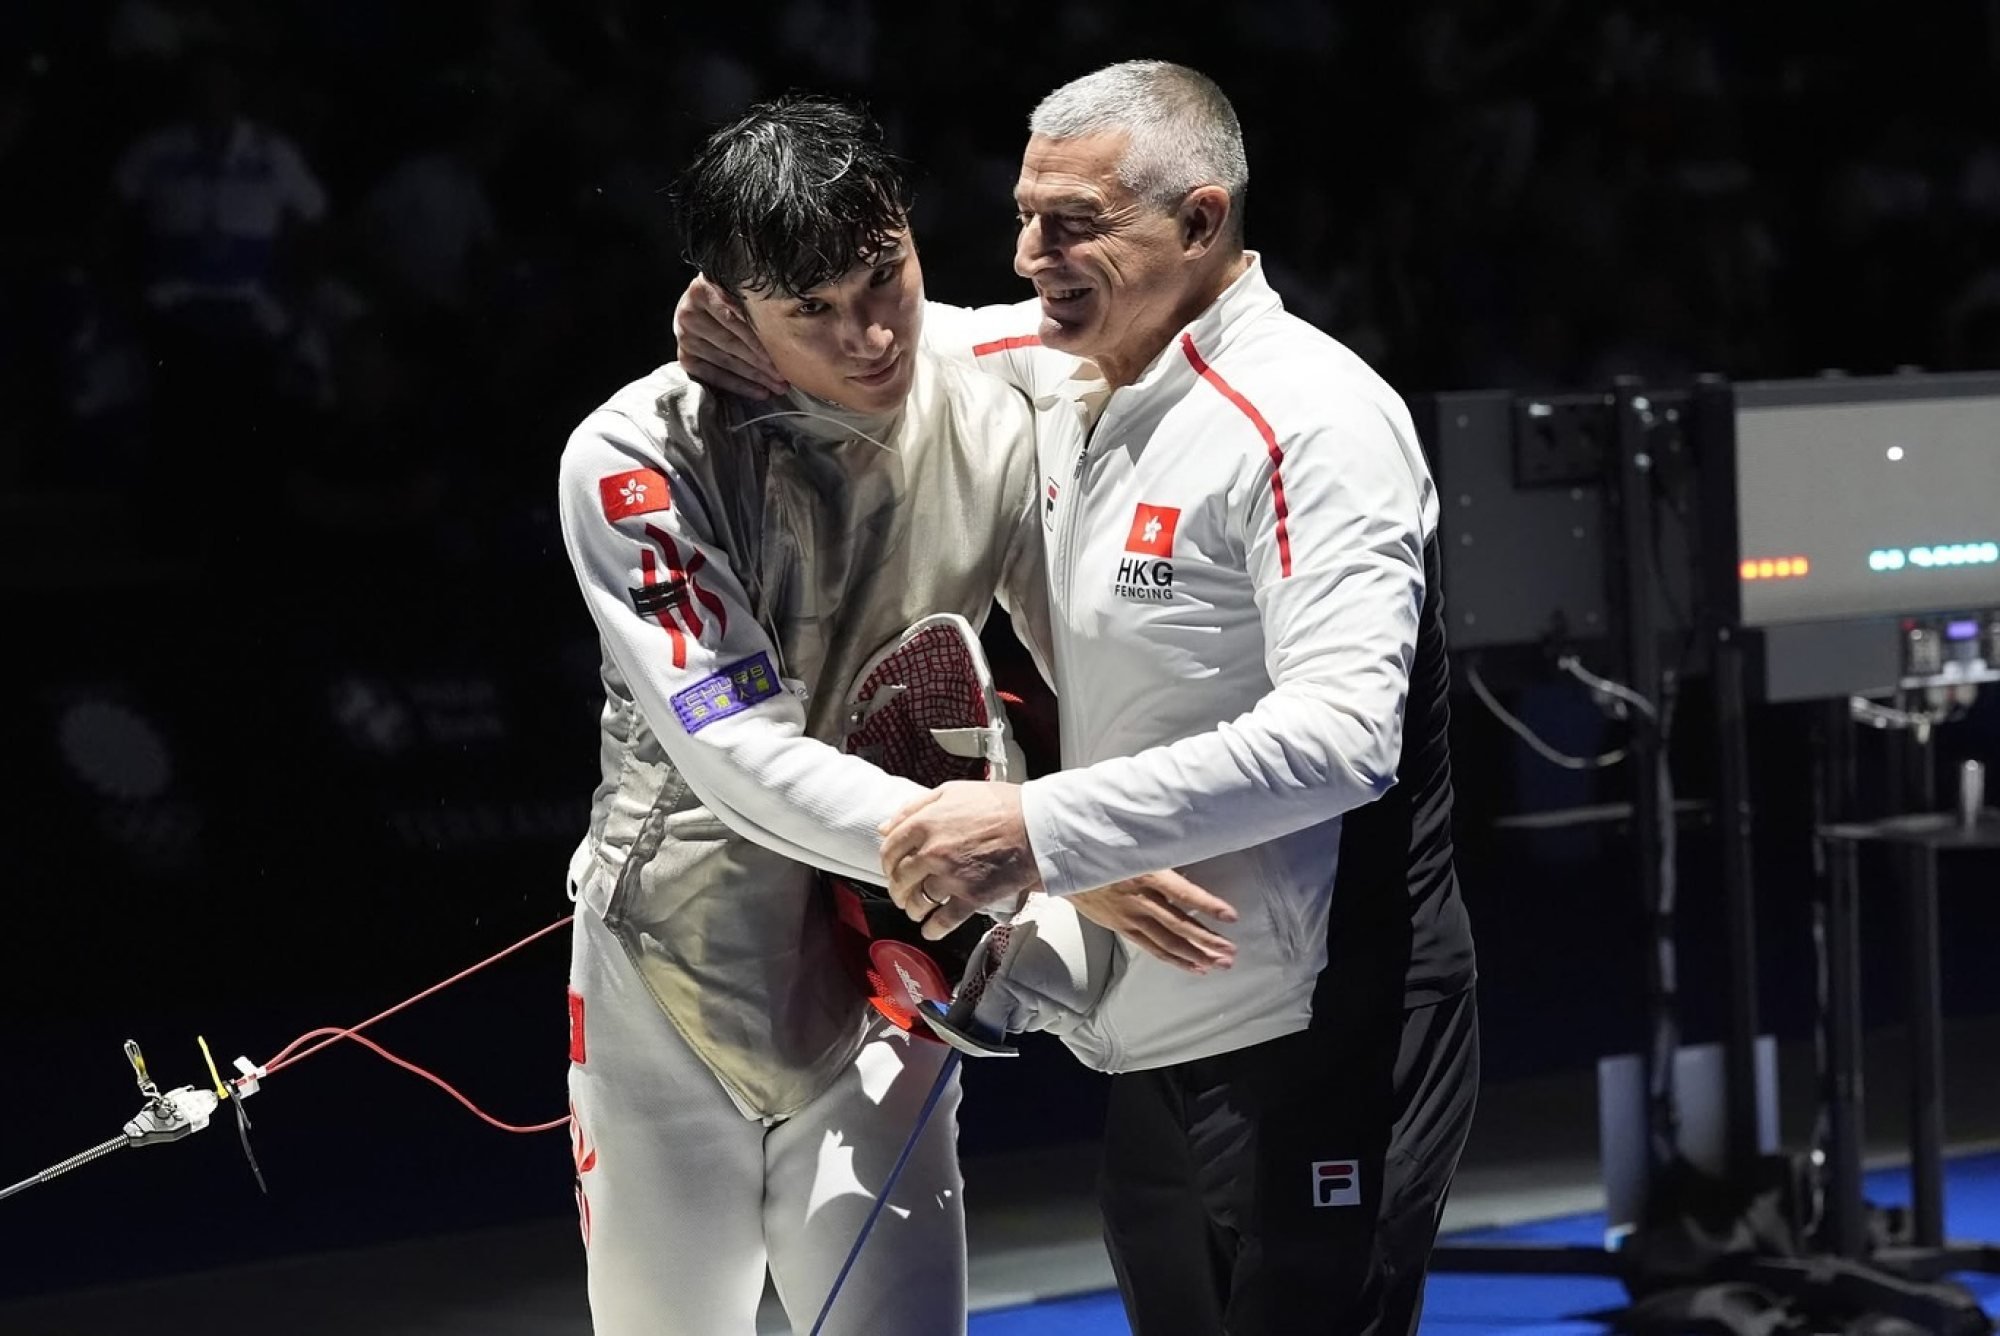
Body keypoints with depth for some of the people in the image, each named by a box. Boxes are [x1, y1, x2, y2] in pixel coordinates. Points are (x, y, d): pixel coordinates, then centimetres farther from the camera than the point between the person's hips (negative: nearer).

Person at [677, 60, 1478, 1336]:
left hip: (1315, 1051, -9)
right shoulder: (1062, 370, 7)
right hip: (1161, 1045, 9)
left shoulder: (1309, 420, -18)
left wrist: (1039, 830, -31)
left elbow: (1341, 736, -28)